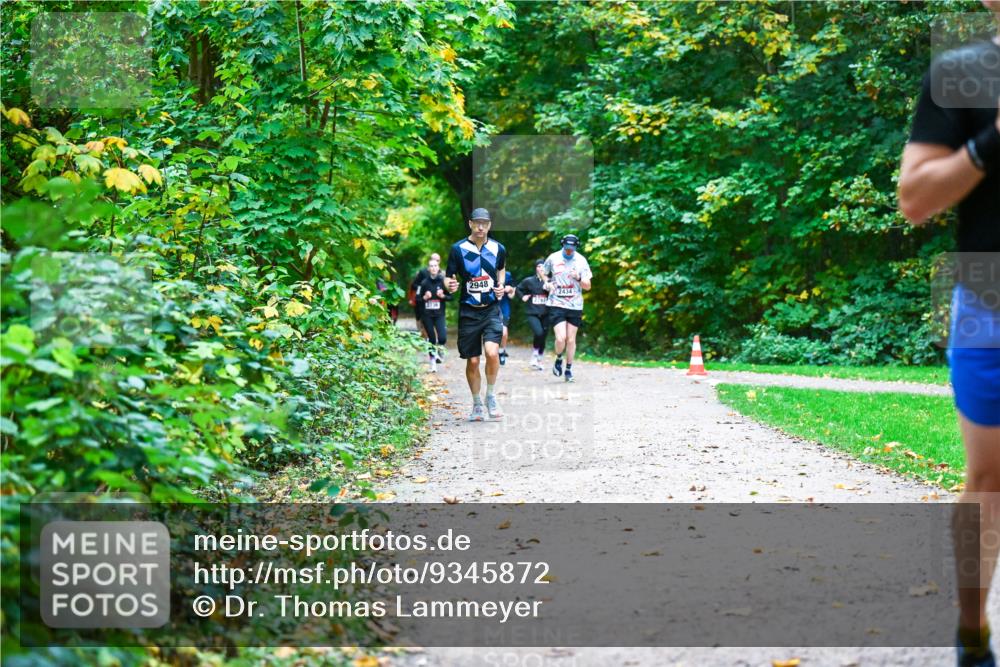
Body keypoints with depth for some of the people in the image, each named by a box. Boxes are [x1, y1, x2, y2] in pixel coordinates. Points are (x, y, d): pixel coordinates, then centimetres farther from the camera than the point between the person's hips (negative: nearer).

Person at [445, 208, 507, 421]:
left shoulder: (498, 249, 3)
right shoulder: (458, 249, -3)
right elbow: (449, 278, 2)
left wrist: (501, 286, 5)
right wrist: (450, 285, -21)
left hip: (491, 309, 0)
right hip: (468, 311, 0)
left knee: (492, 352, -20)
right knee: (472, 361, 3)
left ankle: (491, 396, 1)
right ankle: (477, 405, 21)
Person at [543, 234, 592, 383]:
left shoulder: (581, 261, 0)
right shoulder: (553, 258, -1)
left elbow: (587, 286, 2)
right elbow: (544, 274, 16)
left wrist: (579, 278, -18)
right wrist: (547, 284, -5)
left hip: (575, 306, 1)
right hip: (556, 304, -1)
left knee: (571, 339, 6)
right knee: (561, 338, -14)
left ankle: (568, 369, 20)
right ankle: (558, 360, 14)